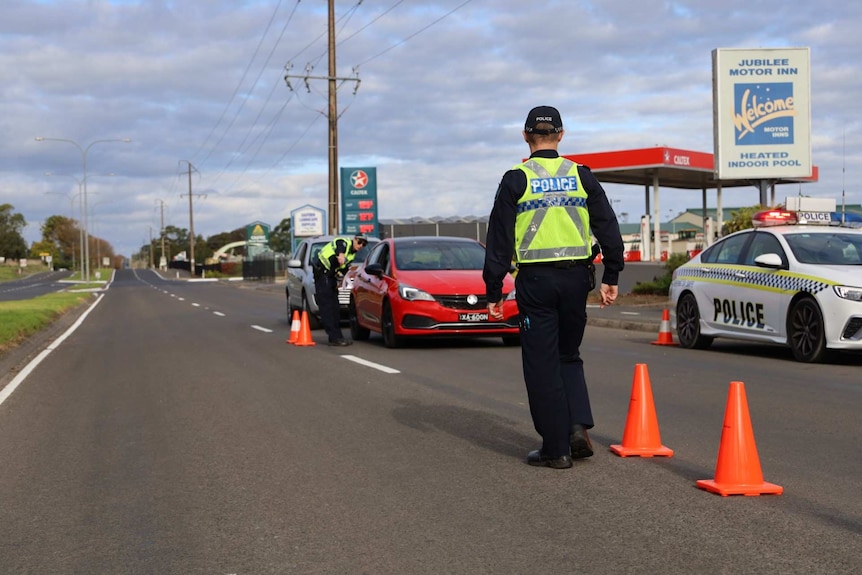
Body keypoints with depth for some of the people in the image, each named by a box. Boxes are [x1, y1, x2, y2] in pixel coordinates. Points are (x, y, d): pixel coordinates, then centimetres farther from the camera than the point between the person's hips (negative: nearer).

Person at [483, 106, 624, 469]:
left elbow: (499, 239, -3)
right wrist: (611, 277, 11)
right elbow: (608, 227, 6)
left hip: (535, 282, -3)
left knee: (542, 365, 4)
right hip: (576, 278, 3)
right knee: (569, 356, 19)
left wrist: (493, 291, 0)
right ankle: (579, 426, 2)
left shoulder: (516, 180, -2)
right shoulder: (581, 176, 6)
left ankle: (556, 448, 6)